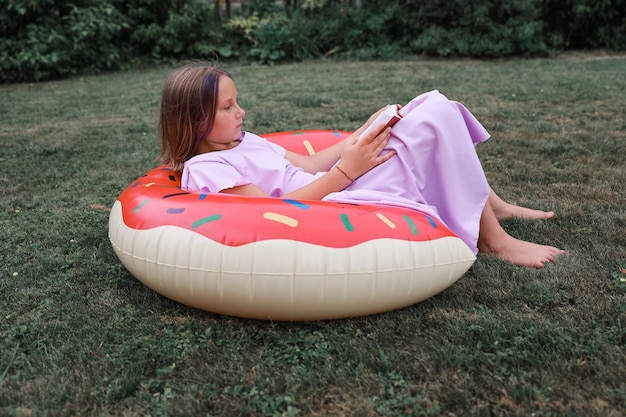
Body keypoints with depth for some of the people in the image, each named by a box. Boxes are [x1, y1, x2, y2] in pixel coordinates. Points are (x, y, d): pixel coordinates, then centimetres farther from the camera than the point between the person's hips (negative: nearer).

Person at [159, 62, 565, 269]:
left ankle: (494, 205, 13)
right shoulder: (205, 168, -10)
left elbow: (307, 163, 13)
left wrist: (361, 135, 0)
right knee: (436, 118, -15)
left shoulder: (241, 140, 18)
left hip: (336, 188, 10)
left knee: (432, 105, 4)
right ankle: (494, 241, -5)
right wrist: (345, 171, -21)